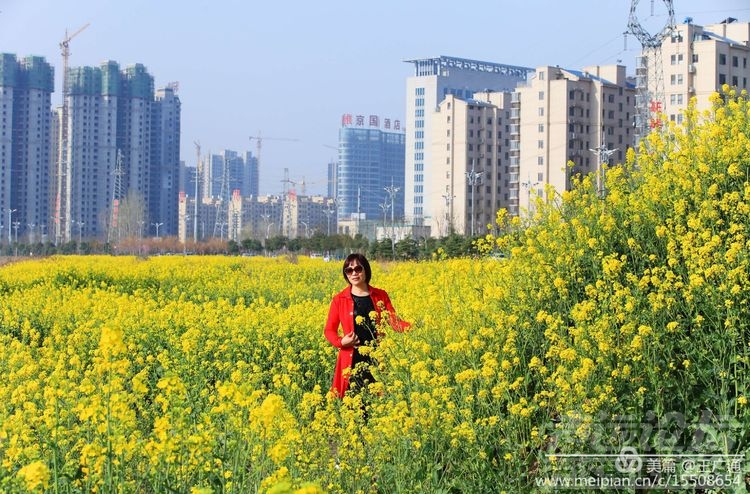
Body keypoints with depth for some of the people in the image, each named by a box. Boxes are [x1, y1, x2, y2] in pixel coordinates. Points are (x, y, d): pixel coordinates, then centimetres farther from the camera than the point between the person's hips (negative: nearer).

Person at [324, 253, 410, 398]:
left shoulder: (381, 295, 7)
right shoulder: (339, 299, 2)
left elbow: (394, 322, 1)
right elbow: (329, 330, 6)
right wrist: (341, 342, -15)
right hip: (352, 360, -1)